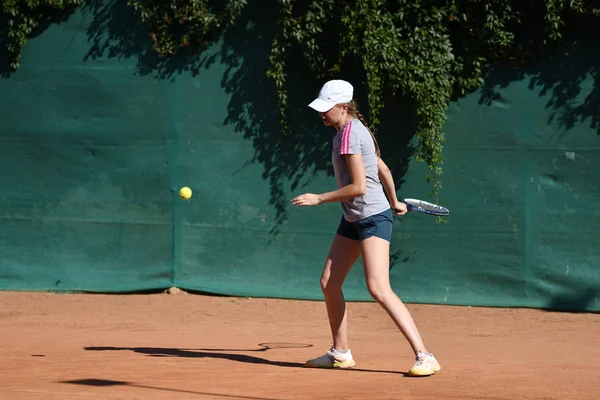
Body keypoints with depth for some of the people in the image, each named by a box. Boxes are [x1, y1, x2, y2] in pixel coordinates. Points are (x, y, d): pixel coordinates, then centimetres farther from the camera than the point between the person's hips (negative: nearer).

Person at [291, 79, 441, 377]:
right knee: (329, 283, 11)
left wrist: (319, 199, -16)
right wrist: (394, 202, 31)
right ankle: (340, 353, 24)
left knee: (378, 289, -19)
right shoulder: (352, 130, 10)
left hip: (373, 218, -10)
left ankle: (424, 357, -20)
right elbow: (382, 169, 19)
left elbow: (359, 187, -23)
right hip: (353, 220, 10)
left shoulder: (349, 134, -18)